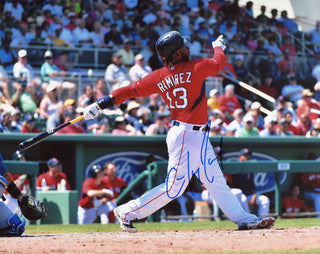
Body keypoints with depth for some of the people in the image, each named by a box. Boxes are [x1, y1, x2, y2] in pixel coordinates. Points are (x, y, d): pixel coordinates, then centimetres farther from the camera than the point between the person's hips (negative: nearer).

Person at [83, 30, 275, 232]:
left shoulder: (159, 77, 3)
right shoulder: (196, 68, -14)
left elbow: (131, 90, 1)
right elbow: (219, 62, 5)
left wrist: (101, 105, 6)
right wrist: (218, 46, 27)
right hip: (186, 137, -9)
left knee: (216, 182, 9)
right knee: (173, 188, -5)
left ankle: (243, 219, 11)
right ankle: (127, 212, 2)